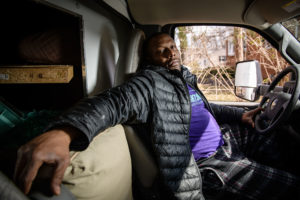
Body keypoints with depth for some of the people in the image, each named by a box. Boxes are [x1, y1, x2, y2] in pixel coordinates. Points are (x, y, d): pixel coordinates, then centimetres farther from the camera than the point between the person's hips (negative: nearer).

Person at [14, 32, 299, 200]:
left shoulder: (185, 78, 12)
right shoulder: (151, 82, -19)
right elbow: (114, 100, -38)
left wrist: (241, 115, 16)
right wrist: (63, 132, -57)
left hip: (226, 138, 10)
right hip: (209, 163, -9)